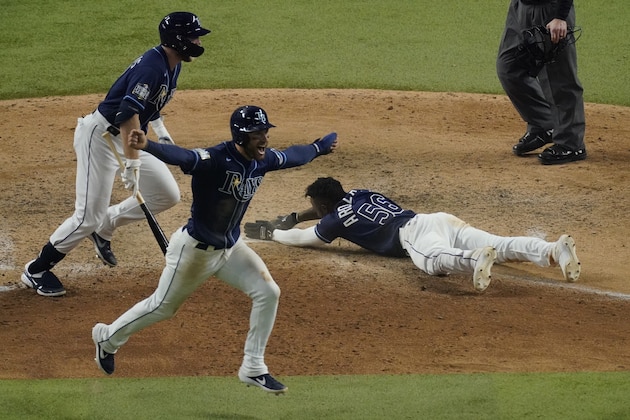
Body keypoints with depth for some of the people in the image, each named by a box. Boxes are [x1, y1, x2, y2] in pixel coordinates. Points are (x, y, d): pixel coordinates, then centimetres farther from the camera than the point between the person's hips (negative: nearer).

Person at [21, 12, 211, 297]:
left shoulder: (171, 65, 5)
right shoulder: (152, 66, -25)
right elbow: (128, 113, -34)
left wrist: (160, 130, 20)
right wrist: (132, 163, -37)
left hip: (125, 138, 10)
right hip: (100, 136, -10)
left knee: (168, 196, 7)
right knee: (89, 216, -10)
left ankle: (104, 228, 21)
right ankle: (36, 270, 7)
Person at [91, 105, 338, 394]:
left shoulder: (264, 160, -7)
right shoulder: (216, 159, -32)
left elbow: (292, 157, 16)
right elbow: (181, 156, -50)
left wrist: (319, 148, 32)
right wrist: (146, 146, -68)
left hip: (231, 247, 7)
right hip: (195, 249, -7)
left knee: (268, 293, -3)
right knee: (162, 306, 9)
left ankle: (253, 369, 10)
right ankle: (108, 338, 35)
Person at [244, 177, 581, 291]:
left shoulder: (336, 220, 13)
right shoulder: (358, 194, 35)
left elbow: (300, 238, 25)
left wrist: (268, 234, 43)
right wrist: (293, 218, 60)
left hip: (413, 232, -7)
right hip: (443, 220, 7)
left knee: (433, 260, -40)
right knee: (499, 245, -13)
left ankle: (474, 259, -71)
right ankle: (553, 250, -36)